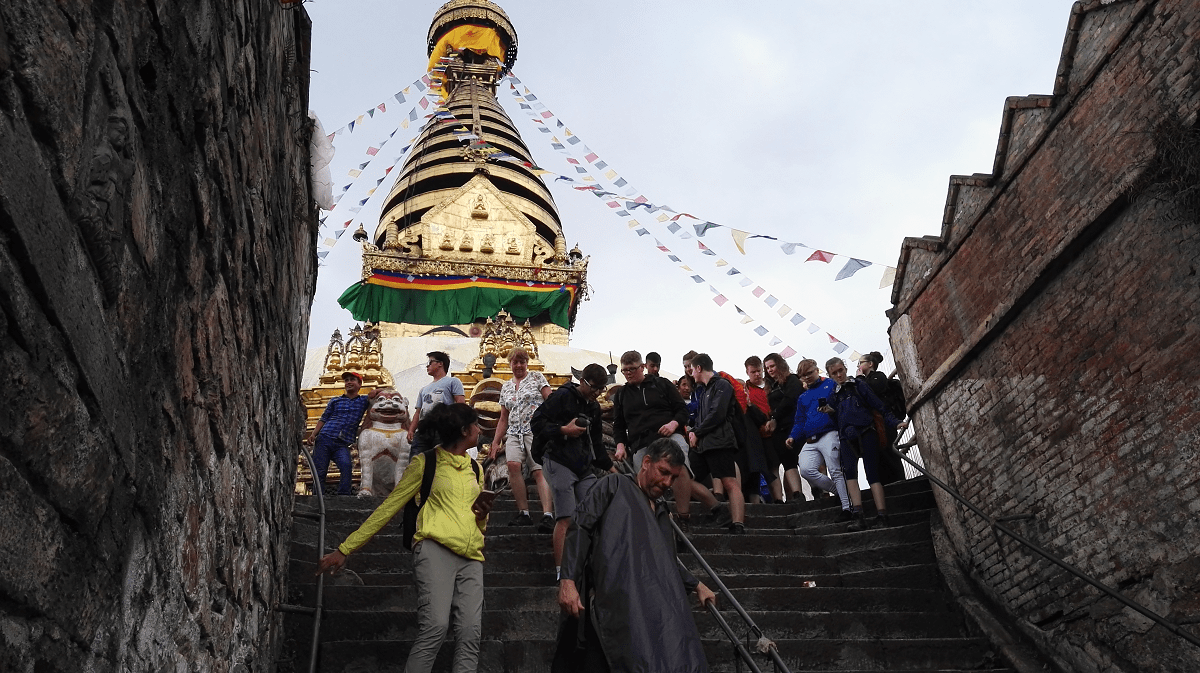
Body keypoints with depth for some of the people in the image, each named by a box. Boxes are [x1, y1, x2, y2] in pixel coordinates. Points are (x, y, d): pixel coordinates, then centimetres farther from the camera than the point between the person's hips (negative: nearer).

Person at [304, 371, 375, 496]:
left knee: (346, 466, -27)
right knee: (320, 471, -7)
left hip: (342, 444, -1)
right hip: (324, 439, 1)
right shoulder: (335, 401, 17)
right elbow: (323, 419, 16)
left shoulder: (364, 401, 16)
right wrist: (313, 434, 2)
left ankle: (343, 496, -25)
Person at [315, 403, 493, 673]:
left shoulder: (476, 469, 24)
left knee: (471, 634, -10)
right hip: (435, 549, -5)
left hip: (471, 557, 5)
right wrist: (344, 549, 4)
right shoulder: (425, 463, 8)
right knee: (435, 626, -23)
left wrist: (483, 516, 8)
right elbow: (388, 508, 7)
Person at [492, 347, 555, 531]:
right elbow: (503, 419, 25)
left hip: (535, 430, -4)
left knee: (540, 470, -21)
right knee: (513, 464, -24)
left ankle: (548, 515, -32)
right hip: (514, 433, 4)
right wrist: (495, 443, 19)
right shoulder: (506, 387, 23)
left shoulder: (536, 377, 11)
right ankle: (523, 513, -21)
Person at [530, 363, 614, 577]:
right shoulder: (563, 396, -4)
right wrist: (563, 430, -19)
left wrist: (610, 467, 23)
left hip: (585, 467, 8)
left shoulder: (594, 407, 20)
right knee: (566, 517, -12)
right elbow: (536, 422, -10)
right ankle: (561, 570, -7)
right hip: (560, 462, -8)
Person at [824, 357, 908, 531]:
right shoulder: (833, 396, 22)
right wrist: (830, 412, 8)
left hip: (866, 433, -2)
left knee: (872, 473, -14)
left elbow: (879, 407, 5)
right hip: (847, 437, 3)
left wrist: (895, 423, -6)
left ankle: (881, 517, -19)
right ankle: (858, 516, -29)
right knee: (849, 470, -22)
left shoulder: (859, 386, 11)